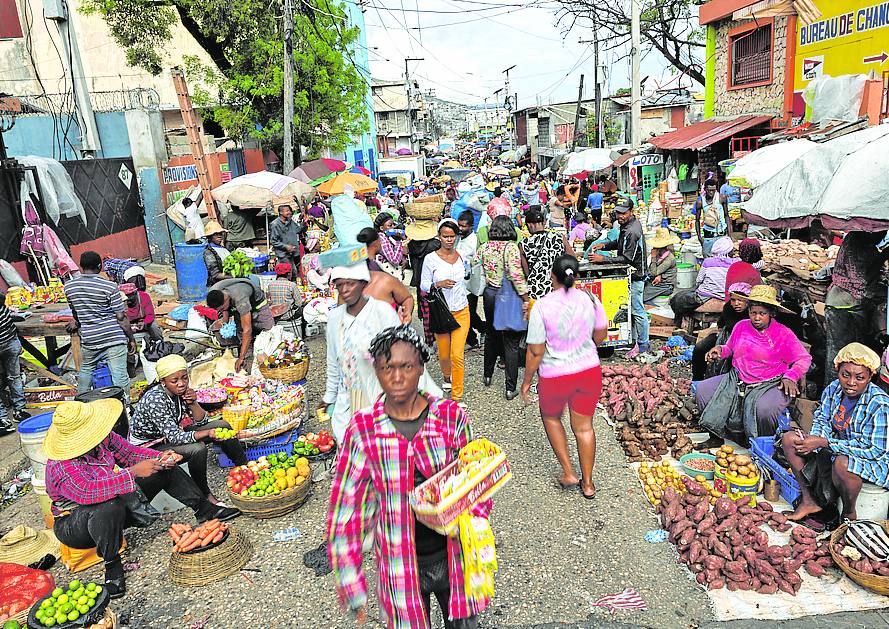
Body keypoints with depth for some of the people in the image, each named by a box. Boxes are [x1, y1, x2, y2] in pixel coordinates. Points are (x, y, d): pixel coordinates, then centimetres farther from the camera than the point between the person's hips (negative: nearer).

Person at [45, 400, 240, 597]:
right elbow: (87, 491, -48)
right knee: (110, 507, -43)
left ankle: (204, 509, 10)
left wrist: (160, 457, -17)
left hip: (119, 498, 8)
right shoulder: (61, 467, -32)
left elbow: (129, 452, 1)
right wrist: (133, 472, -46)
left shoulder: (103, 438, -13)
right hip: (73, 524, -8)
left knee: (166, 469, 1)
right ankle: (112, 564, -19)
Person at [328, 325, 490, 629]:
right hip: (401, 566, -1)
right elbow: (345, 510, -8)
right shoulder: (362, 430, -13)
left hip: (453, 556, 1)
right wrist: (352, 590, -7)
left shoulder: (451, 416, -11)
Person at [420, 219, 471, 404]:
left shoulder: (462, 257, 4)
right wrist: (438, 284, -20)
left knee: (457, 355, -7)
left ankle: (457, 396, 4)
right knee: (444, 354, 10)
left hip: (461, 312, 1)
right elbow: (423, 285, -4)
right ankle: (447, 377, 46)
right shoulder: (431, 259, -6)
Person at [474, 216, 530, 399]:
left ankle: (488, 375, 38)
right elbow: (515, 273, -23)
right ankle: (511, 389, 8)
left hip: (489, 294, 5)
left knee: (491, 335, 24)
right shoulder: (511, 247, -15)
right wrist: (525, 296, -17)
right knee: (511, 342, 3)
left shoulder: (483, 248, 0)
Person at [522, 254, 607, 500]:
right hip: (589, 371, 3)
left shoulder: (542, 306, -18)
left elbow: (535, 352, -15)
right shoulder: (590, 299, -7)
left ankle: (568, 472, 24)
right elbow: (600, 336, 7)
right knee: (583, 427, 17)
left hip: (555, 376, -3)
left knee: (551, 417, 25)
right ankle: (587, 483, 30)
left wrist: (527, 381, -1)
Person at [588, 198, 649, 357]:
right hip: (630, 273, 10)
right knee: (631, 309, 16)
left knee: (637, 310, -1)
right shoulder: (627, 224, 7)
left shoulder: (632, 232, -25)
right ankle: (634, 339, 27)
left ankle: (642, 344, 9)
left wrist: (603, 259, -26)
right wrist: (604, 245, 2)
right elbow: (621, 244, 19)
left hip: (635, 275, -10)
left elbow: (627, 258, -25)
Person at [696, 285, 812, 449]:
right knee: (702, 390, -13)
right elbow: (730, 348, 24)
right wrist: (720, 350, 1)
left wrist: (790, 376, -17)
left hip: (770, 385, -5)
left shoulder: (783, 334, -2)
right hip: (737, 380, 5)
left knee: (764, 408, -37)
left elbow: (804, 358, 0)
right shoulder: (741, 327, 10)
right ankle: (716, 436, 2)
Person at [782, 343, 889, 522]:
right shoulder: (834, 388, -7)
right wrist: (814, 440, -18)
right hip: (837, 450, 7)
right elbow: (822, 420, 6)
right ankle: (808, 500, 2)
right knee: (789, 438, -6)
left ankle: (849, 514, -9)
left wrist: (824, 442, -29)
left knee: (842, 463, -39)